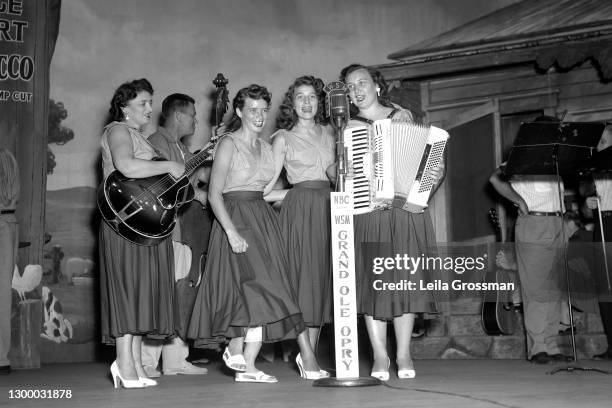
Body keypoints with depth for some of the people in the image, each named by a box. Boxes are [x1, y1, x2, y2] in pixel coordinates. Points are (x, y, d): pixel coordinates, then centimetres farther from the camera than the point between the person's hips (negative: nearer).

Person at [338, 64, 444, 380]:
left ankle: (404, 356, 4)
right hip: (365, 212, 0)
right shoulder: (346, 126, 11)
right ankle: (380, 357, 2)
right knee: (371, 282, -4)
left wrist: (436, 175, -4)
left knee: (404, 280, -2)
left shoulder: (403, 116, 13)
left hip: (405, 209, 0)